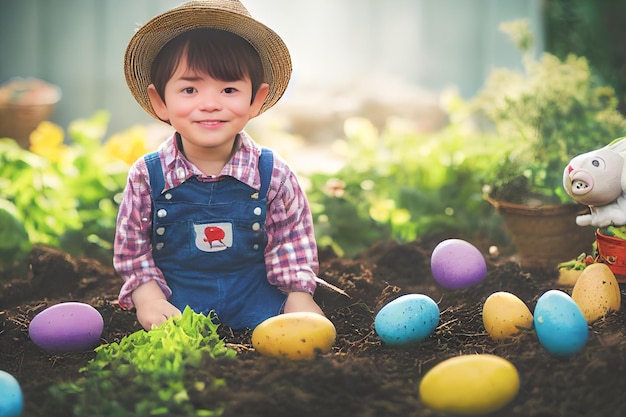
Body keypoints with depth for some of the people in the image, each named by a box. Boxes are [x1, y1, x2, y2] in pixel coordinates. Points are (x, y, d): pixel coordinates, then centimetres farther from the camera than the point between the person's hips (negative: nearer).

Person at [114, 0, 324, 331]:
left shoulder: (274, 175, -6)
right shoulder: (147, 176, -6)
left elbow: (293, 243, 5)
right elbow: (132, 250, 3)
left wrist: (298, 298, -4)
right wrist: (149, 299, -9)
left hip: (257, 303, 1)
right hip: (177, 307, 0)